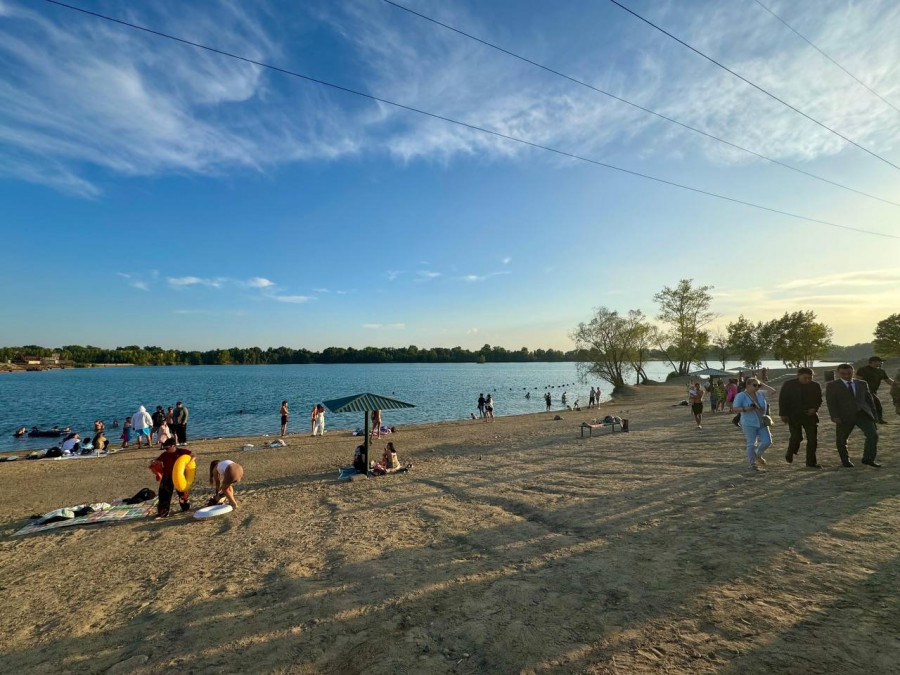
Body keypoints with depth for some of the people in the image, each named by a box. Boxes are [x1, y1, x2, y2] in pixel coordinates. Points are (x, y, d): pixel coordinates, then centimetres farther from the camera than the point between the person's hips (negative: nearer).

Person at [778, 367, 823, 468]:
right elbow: (782, 400, 0)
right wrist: (783, 414, -7)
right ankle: (790, 452, 23)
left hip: (810, 416, 3)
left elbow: (819, 400, 13)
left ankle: (811, 462, 10)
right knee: (796, 437, -6)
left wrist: (815, 409, -8)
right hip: (793, 416, -3)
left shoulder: (816, 386, 4)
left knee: (813, 439, -1)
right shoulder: (788, 385, -3)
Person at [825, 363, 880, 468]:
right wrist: (834, 416, -16)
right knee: (841, 439, 5)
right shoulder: (832, 385, -1)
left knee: (873, 434, -13)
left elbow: (869, 399, 19)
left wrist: (873, 413, 14)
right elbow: (830, 402, -7)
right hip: (844, 416, -3)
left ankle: (868, 458, 0)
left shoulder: (862, 384, 13)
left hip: (862, 414, 3)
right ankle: (845, 460, 24)